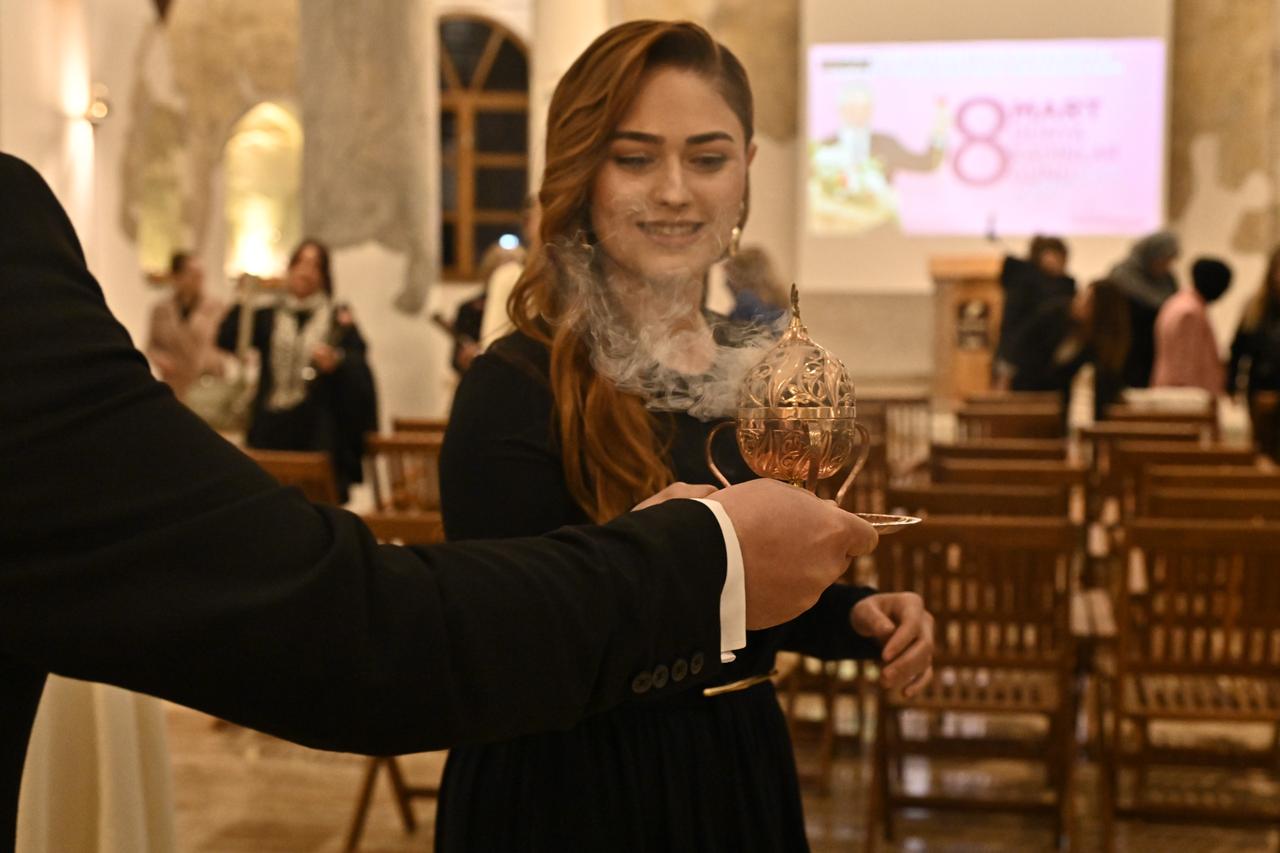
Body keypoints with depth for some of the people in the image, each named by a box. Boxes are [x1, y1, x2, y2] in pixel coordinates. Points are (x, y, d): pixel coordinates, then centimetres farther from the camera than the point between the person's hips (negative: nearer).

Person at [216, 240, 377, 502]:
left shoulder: (338, 319, 8)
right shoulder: (267, 316, 14)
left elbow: (359, 370, 0)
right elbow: (226, 340, 1)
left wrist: (337, 362, -20)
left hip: (318, 431, -2)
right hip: (271, 429, 2)